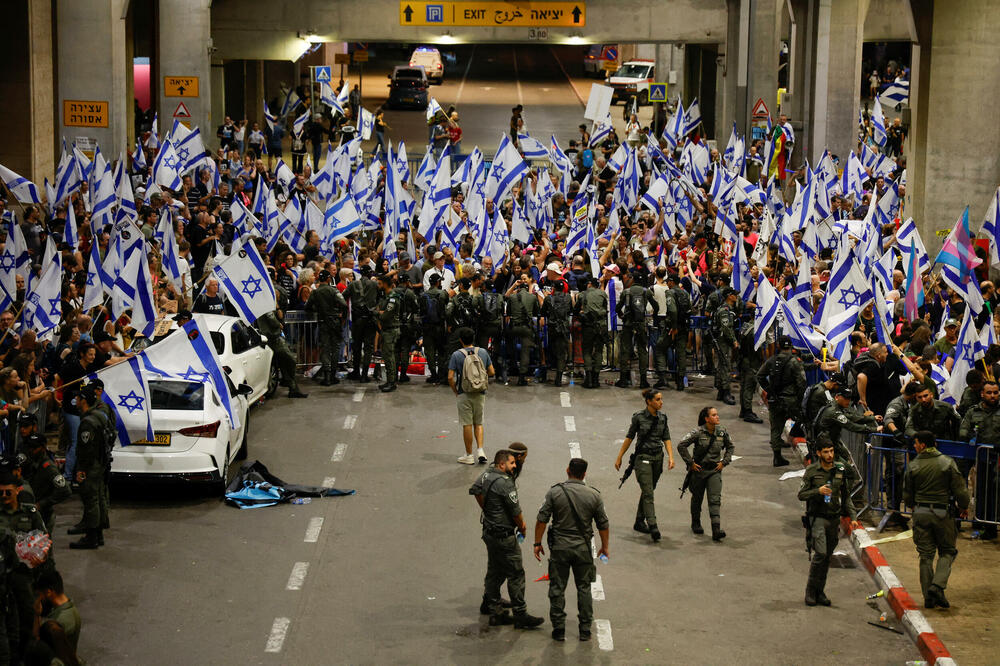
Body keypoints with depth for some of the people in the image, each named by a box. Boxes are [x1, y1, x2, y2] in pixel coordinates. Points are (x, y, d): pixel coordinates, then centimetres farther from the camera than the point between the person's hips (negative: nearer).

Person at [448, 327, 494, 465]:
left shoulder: (456, 355, -8)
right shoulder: (483, 352, 1)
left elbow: (450, 377, -12)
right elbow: (492, 372, 5)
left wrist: (455, 390, 3)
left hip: (464, 394, -3)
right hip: (480, 393, 3)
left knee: (467, 425, 3)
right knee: (478, 423, 15)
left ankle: (469, 455, 9)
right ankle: (480, 450, 0)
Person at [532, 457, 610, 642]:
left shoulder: (554, 492, -8)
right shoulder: (594, 495, -4)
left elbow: (541, 520, -8)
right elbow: (603, 525, 2)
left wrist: (537, 543, 2)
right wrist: (604, 547, 15)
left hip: (559, 547, -1)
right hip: (583, 547, 1)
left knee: (557, 588, 8)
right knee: (584, 588, 13)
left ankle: (558, 629, 9)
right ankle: (585, 630, 16)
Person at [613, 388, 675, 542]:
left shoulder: (662, 418, 6)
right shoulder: (639, 417, -8)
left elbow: (666, 439, 7)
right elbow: (629, 437, -1)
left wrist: (671, 457, -7)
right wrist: (619, 457, 2)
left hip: (658, 458, 5)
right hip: (643, 458, -5)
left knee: (648, 491, 13)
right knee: (648, 493, -12)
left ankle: (639, 522, 25)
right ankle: (653, 527, -18)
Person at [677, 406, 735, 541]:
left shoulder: (722, 431, -4)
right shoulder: (698, 432, -15)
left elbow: (730, 447, 14)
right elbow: (681, 445, -14)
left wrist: (724, 462, 4)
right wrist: (690, 462, -12)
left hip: (715, 470, 2)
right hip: (698, 469, -2)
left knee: (715, 500, -10)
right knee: (697, 498, 15)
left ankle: (716, 531, -18)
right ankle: (696, 524, 37)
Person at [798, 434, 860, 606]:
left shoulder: (841, 469, 3)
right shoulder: (811, 471, -5)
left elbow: (846, 496, 12)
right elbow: (801, 495, -2)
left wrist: (853, 516, 4)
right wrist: (818, 491, -19)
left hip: (834, 519, 4)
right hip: (817, 517, -4)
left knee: (827, 556, 8)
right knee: (820, 553, -16)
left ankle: (820, 591, 18)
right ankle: (810, 590, -3)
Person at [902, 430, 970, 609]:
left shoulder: (913, 466, -2)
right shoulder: (948, 463, -6)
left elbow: (907, 494, 5)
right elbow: (960, 490, -5)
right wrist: (964, 507, 14)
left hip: (921, 513, 1)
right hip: (943, 513, -1)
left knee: (925, 555, 8)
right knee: (947, 551, 12)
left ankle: (929, 597, 8)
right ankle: (938, 586, -10)